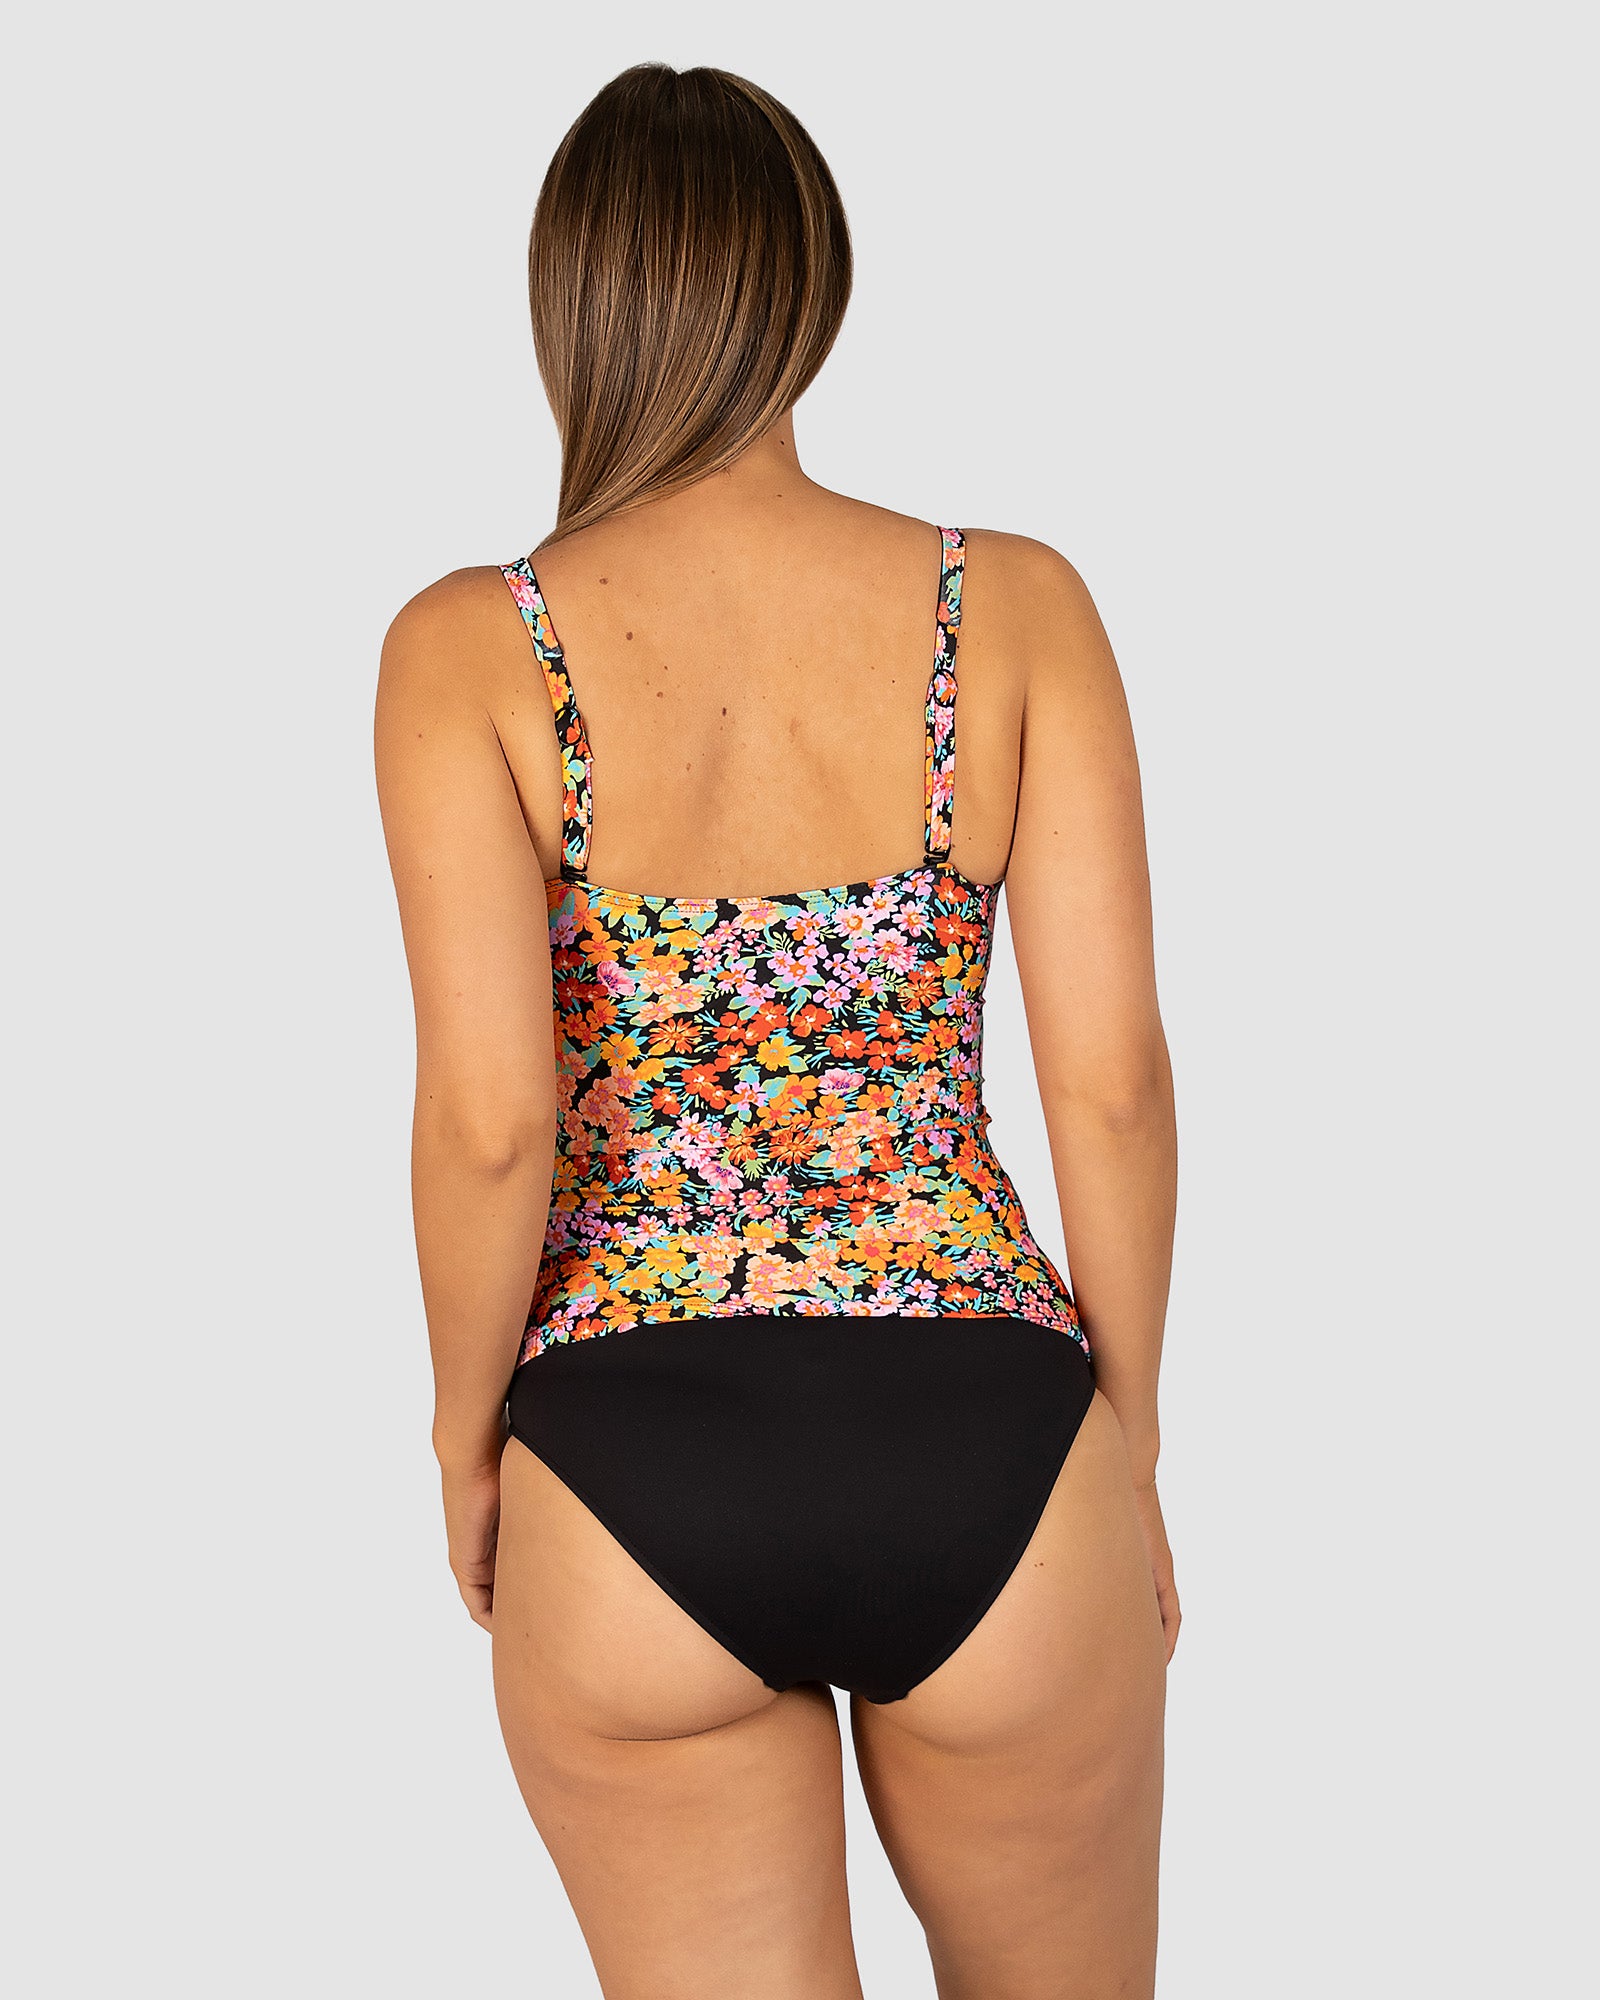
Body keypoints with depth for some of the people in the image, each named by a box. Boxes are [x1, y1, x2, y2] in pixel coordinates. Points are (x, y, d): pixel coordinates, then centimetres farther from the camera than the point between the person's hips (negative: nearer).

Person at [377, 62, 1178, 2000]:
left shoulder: (467, 651, -6)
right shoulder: (1016, 609, -2)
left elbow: (487, 1120, -13)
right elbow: (1112, 1076, -5)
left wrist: (468, 1438, 4)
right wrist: (1129, 1437, 8)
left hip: (633, 1479, -1)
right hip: (986, 1448, 2)